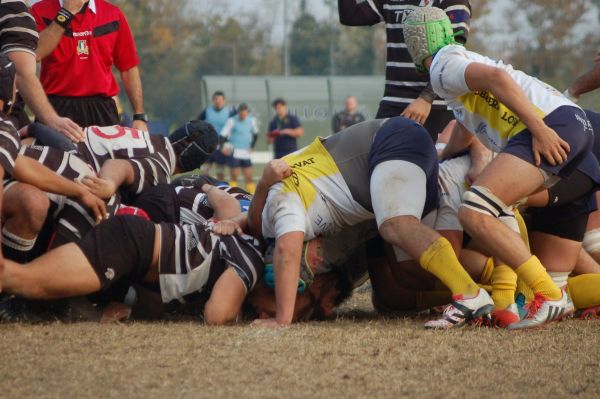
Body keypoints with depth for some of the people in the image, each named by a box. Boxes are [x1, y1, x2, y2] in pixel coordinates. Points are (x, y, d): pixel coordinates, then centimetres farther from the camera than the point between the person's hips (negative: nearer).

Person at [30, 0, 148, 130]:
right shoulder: (41, 11, 1)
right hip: (56, 108, -2)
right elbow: (33, 54, -16)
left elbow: (128, 67, 10)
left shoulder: (113, 14, 9)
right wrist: (66, 13, -12)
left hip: (101, 109, 2)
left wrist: (140, 116, 4)